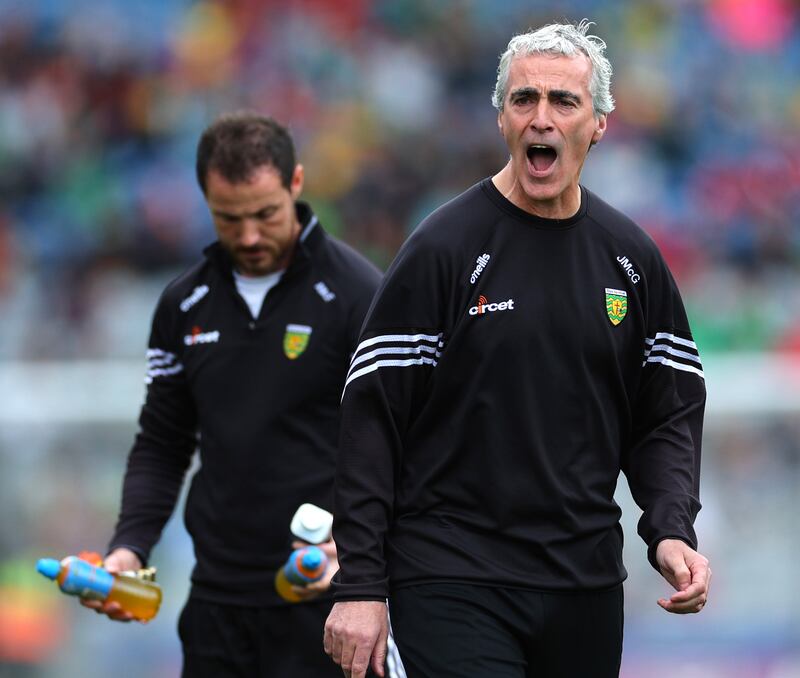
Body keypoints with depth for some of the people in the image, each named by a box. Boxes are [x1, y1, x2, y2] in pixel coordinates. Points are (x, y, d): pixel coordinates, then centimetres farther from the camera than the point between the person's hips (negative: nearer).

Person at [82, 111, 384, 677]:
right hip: (218, 600, 5)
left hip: (321, 600, -5)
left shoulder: (358, 295, -7)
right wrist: (130, 545, 0)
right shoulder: (186, 304, 10)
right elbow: (162, 444, 16)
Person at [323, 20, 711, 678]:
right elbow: (372, 416, -8)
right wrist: (359, 587, -12)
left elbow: (668, 414, 14)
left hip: (588, 586, 5)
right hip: (452, 582, -5)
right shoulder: (445, 247, -6)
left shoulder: (631, 256, 8)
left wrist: (672, 531, -4)